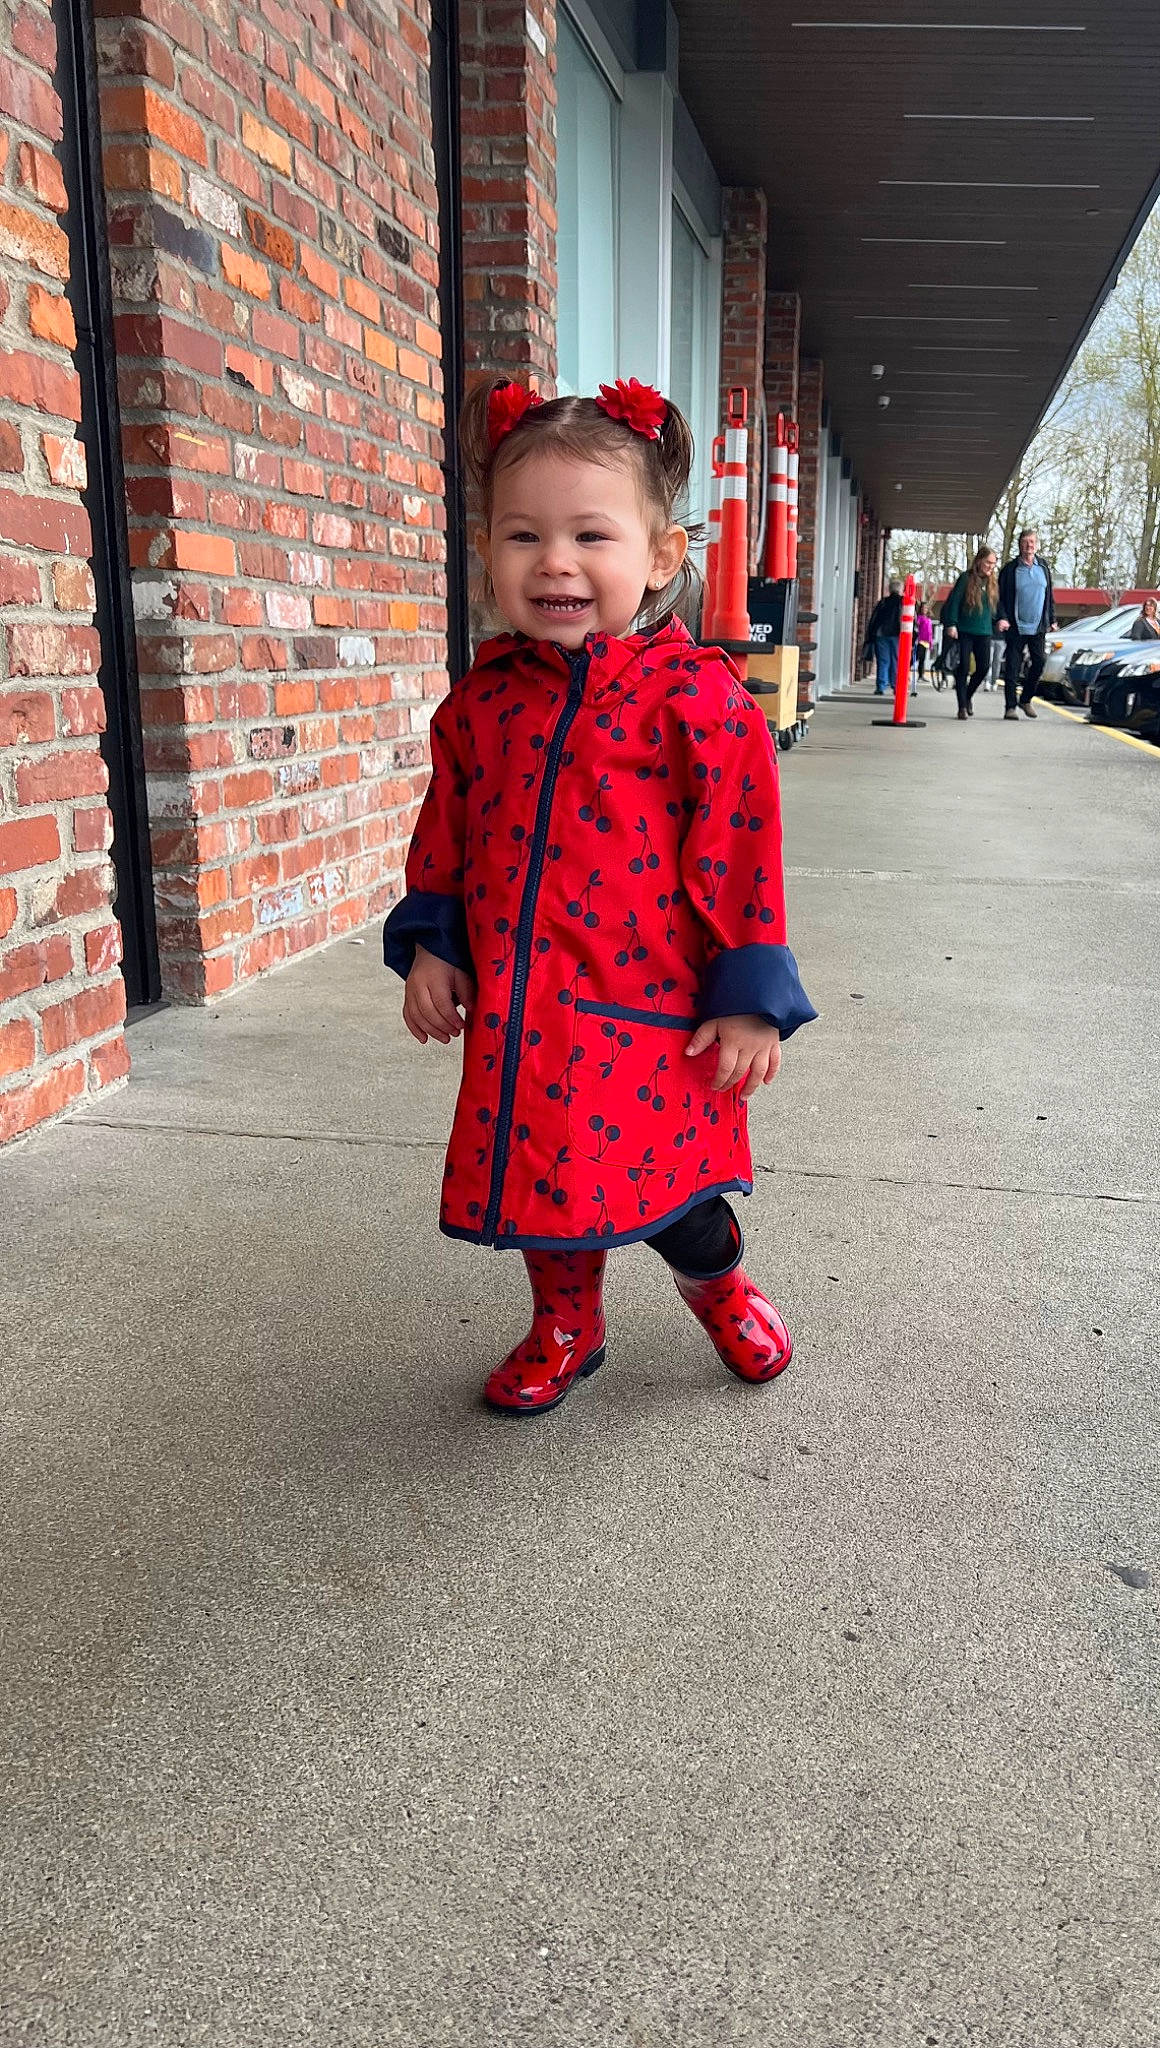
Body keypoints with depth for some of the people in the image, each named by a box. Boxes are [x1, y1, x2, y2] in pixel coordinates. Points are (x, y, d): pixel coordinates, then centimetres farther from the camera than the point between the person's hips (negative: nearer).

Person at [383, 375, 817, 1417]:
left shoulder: (697, 697, -12)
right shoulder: (482, 699, 3)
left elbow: (742, 854, -10)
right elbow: (446, 834, 14)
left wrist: (751, 1000, -9)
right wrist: (431, 945, 8)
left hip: (650, 1011, -4)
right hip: (518, 1012, 4)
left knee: (667, 1184, 10)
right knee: (545, 1174, 17)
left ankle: (720, 1286, 44)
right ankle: (565, 1329, 43)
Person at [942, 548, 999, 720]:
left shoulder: (993, 582, 11)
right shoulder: (966, 578, -4)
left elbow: (997, 605, 20)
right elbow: (954, 601, -7)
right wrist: (951, 624, -13)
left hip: (984, 633, 5)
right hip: (964, 631, -5)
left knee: (983, 668, 0)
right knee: (963, 668, -4)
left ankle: (968, 697, 25)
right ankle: (962, 707, 2)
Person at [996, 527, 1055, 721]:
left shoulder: (1043, 567, 10)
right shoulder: (1010, 569, -2)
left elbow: (1049, 595, 17)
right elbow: (1000, 596, -2)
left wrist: (1052, 620, 15)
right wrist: (1002, 618, -16)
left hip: (1038, 627, 4)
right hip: (1016, 627, -3)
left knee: (1039, 663, 2)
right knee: (1012, 668, -3)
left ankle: (1026, 699, 19)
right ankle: (1011, 707, 2)